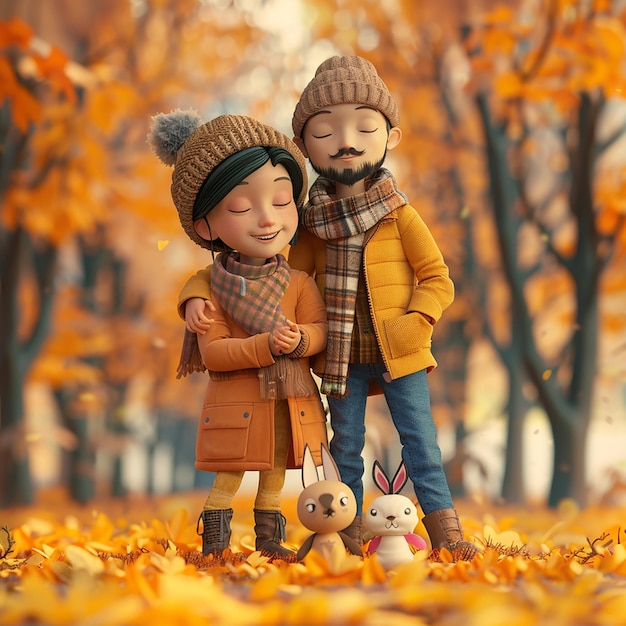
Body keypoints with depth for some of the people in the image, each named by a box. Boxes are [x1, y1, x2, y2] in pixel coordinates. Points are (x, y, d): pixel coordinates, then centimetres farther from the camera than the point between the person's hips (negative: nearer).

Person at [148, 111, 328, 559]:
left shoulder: (299, 284, -2)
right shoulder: (214, 291, -10)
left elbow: (320, 331, -4)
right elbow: (212, 352, -15)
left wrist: (301, 340, -27)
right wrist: (266, 346, -26)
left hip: (290, 403, 3)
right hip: (236, 405, -3)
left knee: (275, 474, 14)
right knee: (228, 476, 3)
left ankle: (269, 540, 27)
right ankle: (214, 543, 15)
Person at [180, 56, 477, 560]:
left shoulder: (401, 217, -4)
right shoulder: (314, 227, 2)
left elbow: (437, 279, -2)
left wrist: (414, 324, -18)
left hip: (400, 355, -2)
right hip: (343, 358, 2)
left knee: (421, 442, 0)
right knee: (345, 446, 9)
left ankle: (446, 530, 5)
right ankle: (348, 530, 18)